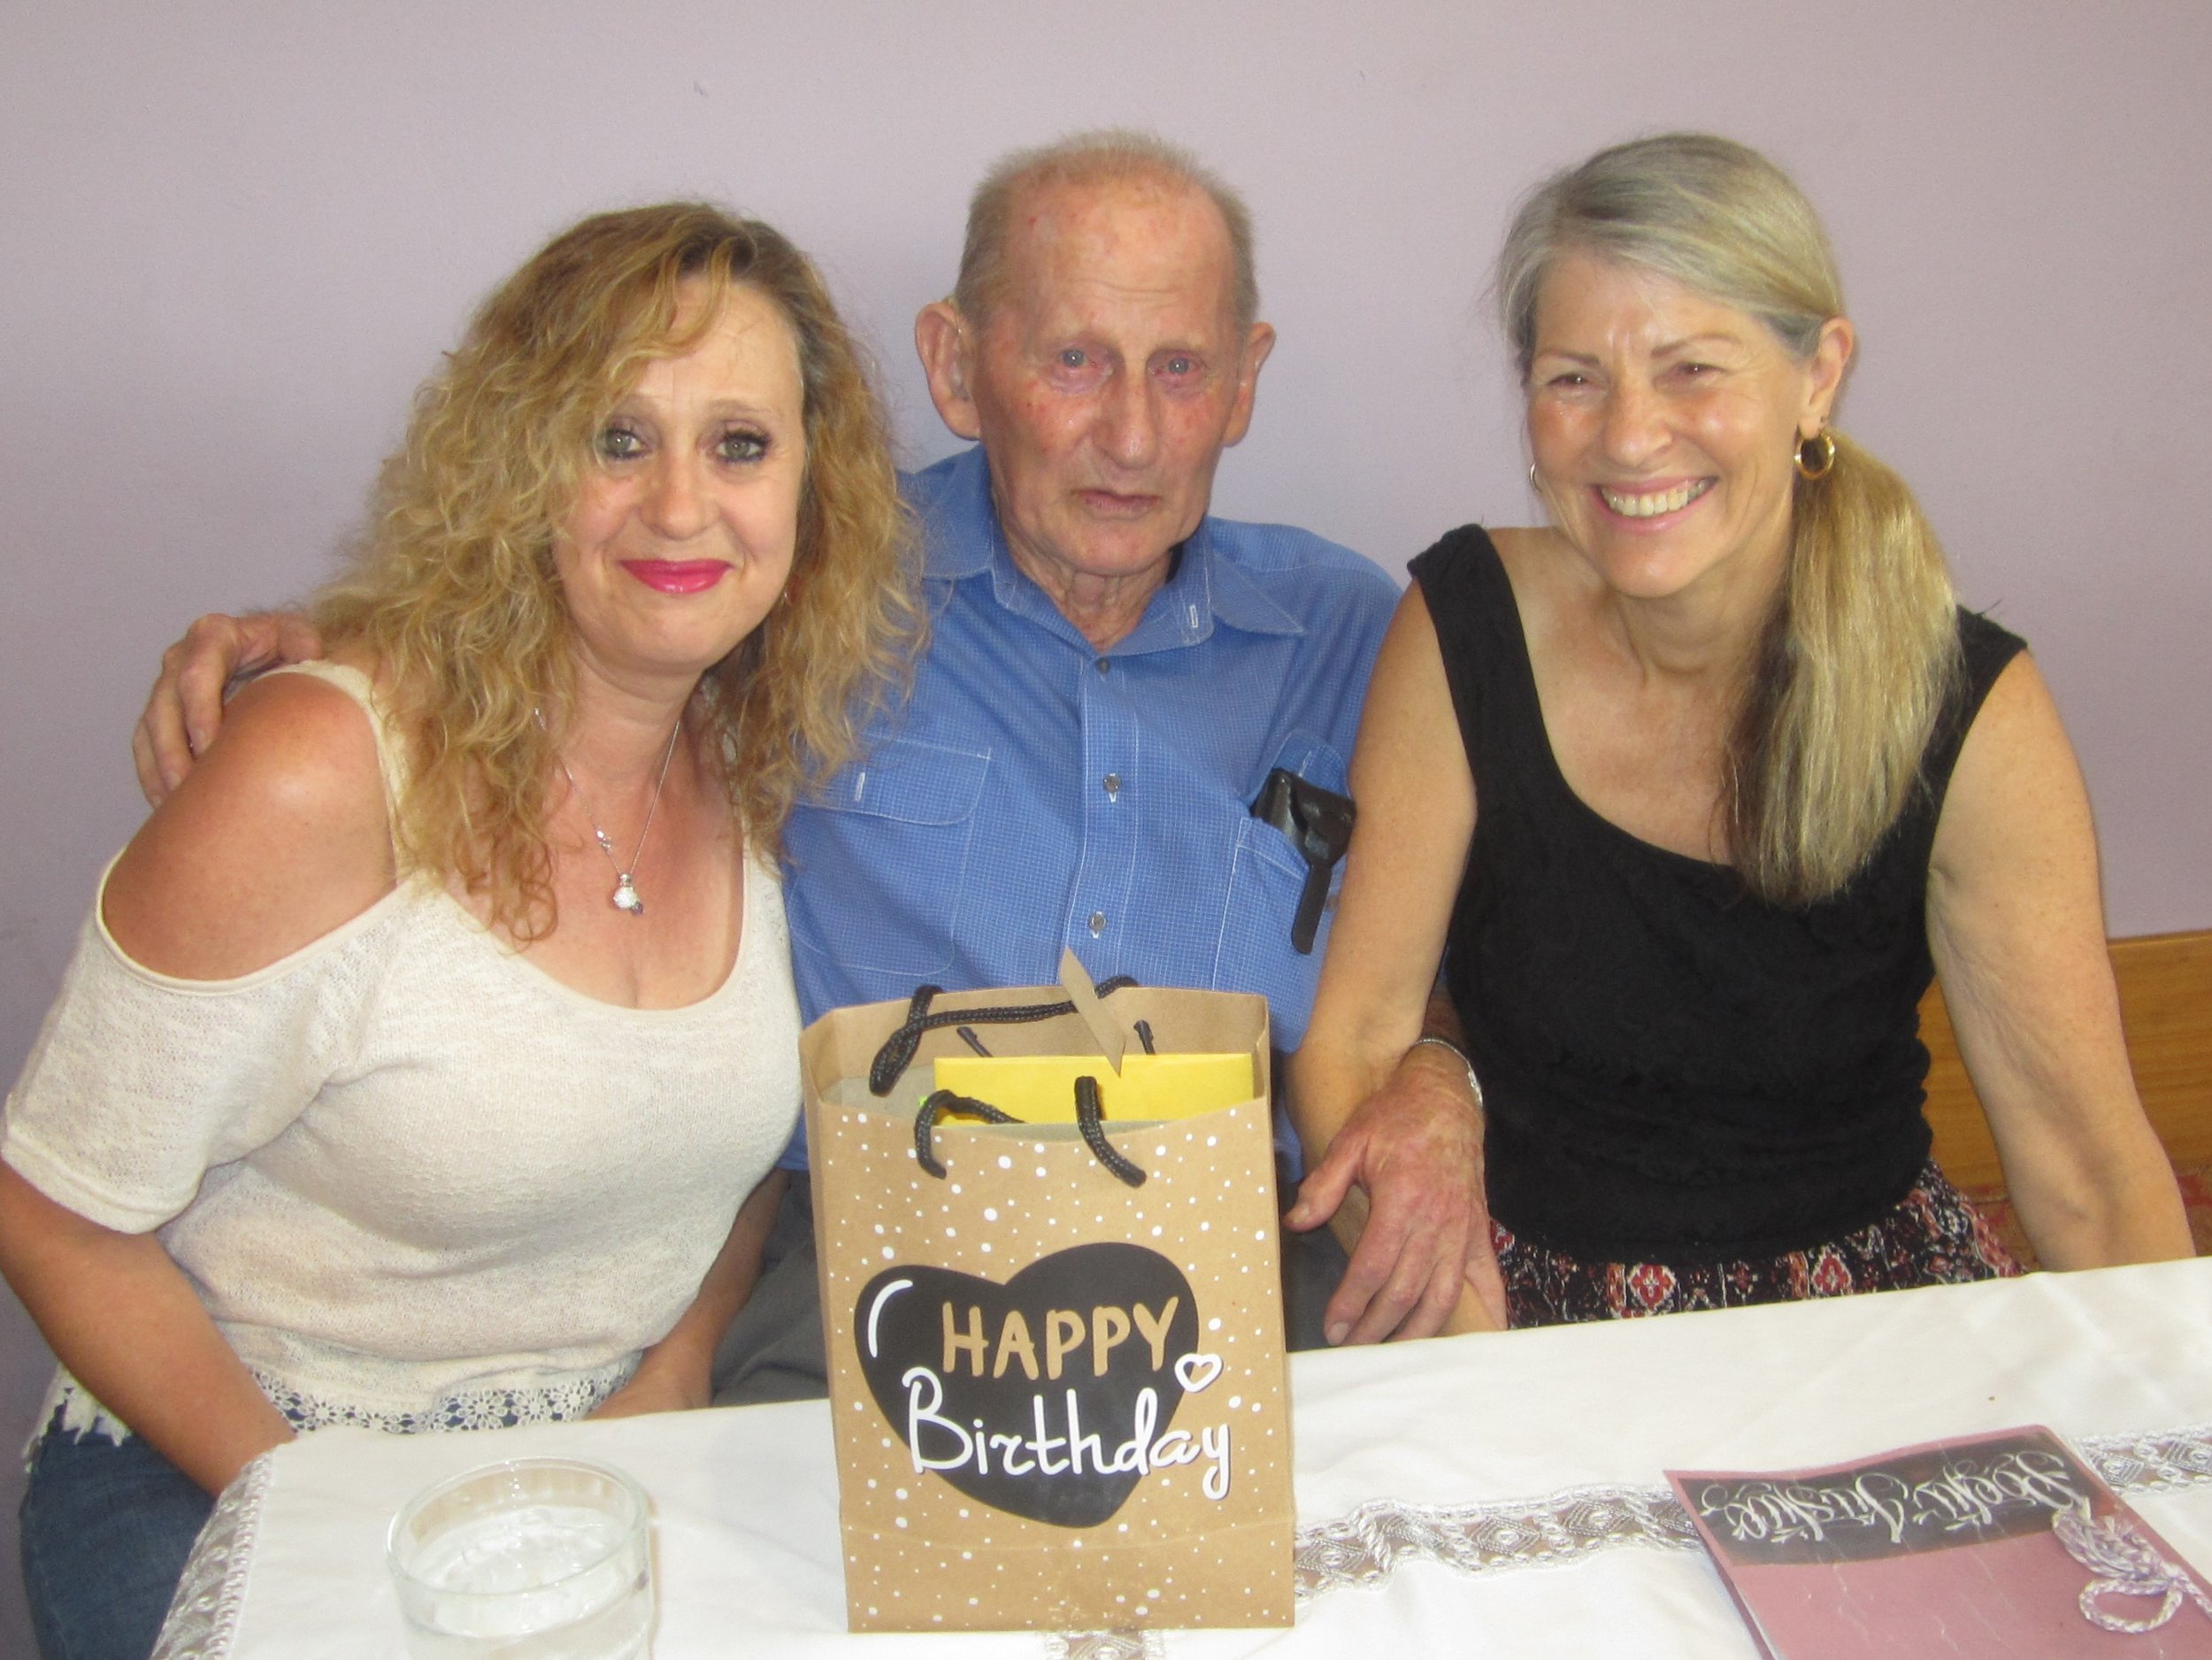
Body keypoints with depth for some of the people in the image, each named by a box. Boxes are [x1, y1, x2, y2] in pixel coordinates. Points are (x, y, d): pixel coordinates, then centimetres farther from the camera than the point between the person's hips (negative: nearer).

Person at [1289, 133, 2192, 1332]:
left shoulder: (1964, 704, -10)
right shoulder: (1467, 629, -10)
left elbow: (2090, 1174, -8)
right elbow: (1353, 1036, -9)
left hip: (1868, 1284, 1)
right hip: (1536, 1294, 0)